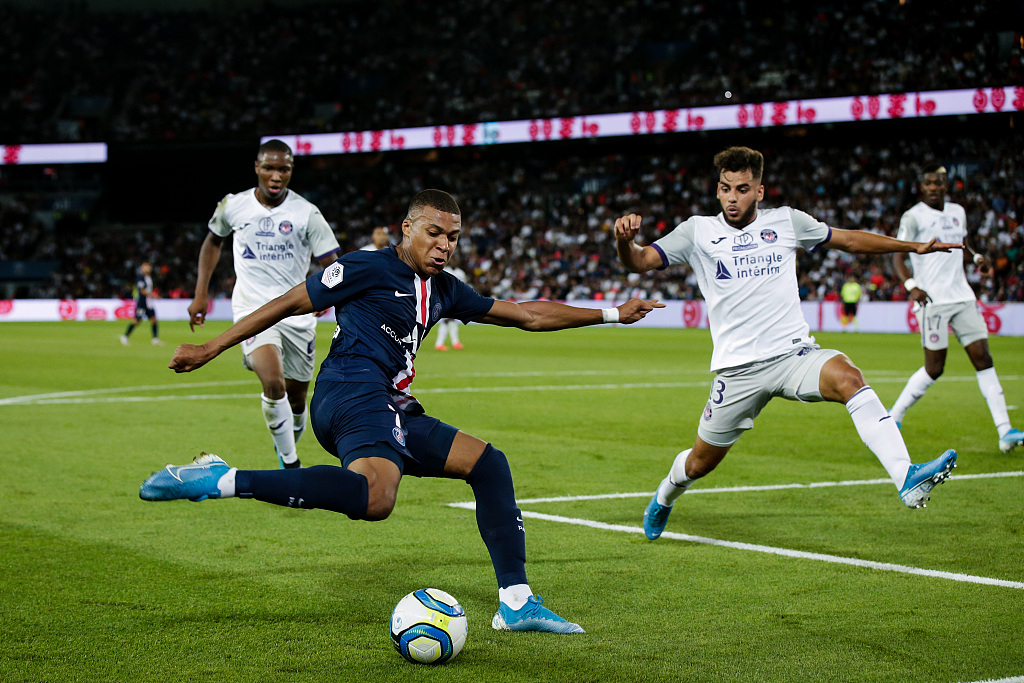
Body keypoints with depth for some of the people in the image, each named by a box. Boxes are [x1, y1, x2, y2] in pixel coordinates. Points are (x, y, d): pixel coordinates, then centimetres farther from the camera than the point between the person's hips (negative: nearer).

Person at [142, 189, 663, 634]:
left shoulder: (444, 290, 22)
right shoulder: (367, 268, 0)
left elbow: (526, 315, 28)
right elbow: (290, 304, 3)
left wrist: (610, 314, 29)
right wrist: (211, 349, 5)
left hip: (390, 409, 9)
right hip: (353, 394, -9)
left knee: (487, 462, 10)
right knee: (375, 499, -38)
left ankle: (516, 603, 8)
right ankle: (220, 481, -38)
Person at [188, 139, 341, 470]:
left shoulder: (306, 213, -5)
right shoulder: (233, 206, 0)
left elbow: (333, 264, -5)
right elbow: (213, 241, 20)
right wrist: (200, 293, 16)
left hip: (297, 313, 1)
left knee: (296, 396, 8)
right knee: (273, 384, -25)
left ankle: (287, 450, 39)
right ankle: (291, 466, -13)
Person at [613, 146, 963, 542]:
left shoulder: (786, 221, 9)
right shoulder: (698, 231, 3)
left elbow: (848, 240, 21)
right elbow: (639, 262, -4)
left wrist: (913, 246, 20)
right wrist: (625, 240, -27)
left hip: (794, 354, 1)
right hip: (738, 368, 0)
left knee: (848, 377, -31)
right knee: (701, 462, 8)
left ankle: (907, 479, -43)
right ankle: (665, 497, 44)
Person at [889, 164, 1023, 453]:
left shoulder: (957, 212, 14)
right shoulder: (913, 216, -4)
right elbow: (898, 257, -8)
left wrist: (977, 257, 7)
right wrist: (911, 286, -24)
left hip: (962, 297, 6)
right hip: (932, 300, -6)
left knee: (983, 359, -3)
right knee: (934, 368, -6)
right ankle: (893, 418, 12)